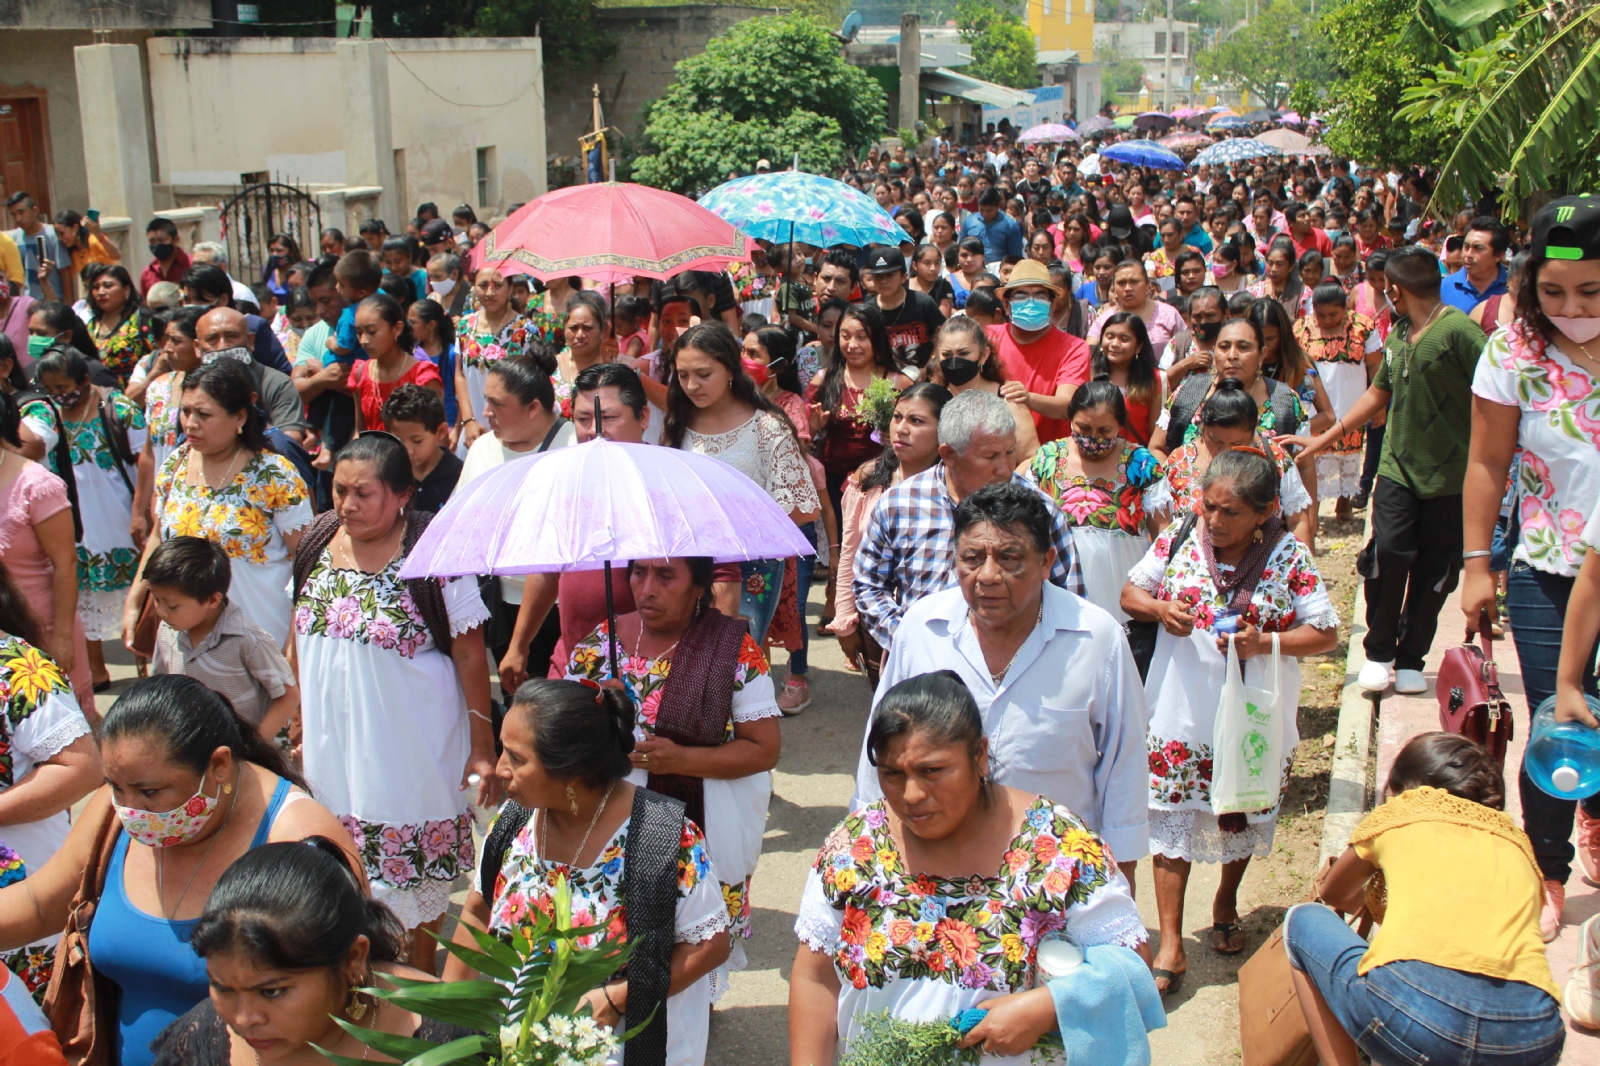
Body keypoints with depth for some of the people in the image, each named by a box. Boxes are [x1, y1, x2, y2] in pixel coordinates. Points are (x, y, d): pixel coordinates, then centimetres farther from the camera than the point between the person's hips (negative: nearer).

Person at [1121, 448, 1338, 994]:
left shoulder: (1288, 557, -11)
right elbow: (1131, 592, 5)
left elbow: (1326, 633, -7)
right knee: (1171, 823, 1)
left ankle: (1226, 903, 46)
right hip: (1181, 717, 0)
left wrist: (1265, 643, -22)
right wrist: (1159, 608, -17)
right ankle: (1171, 945, 9)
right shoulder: (1180, 535, -7)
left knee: (1242, 819, 19)